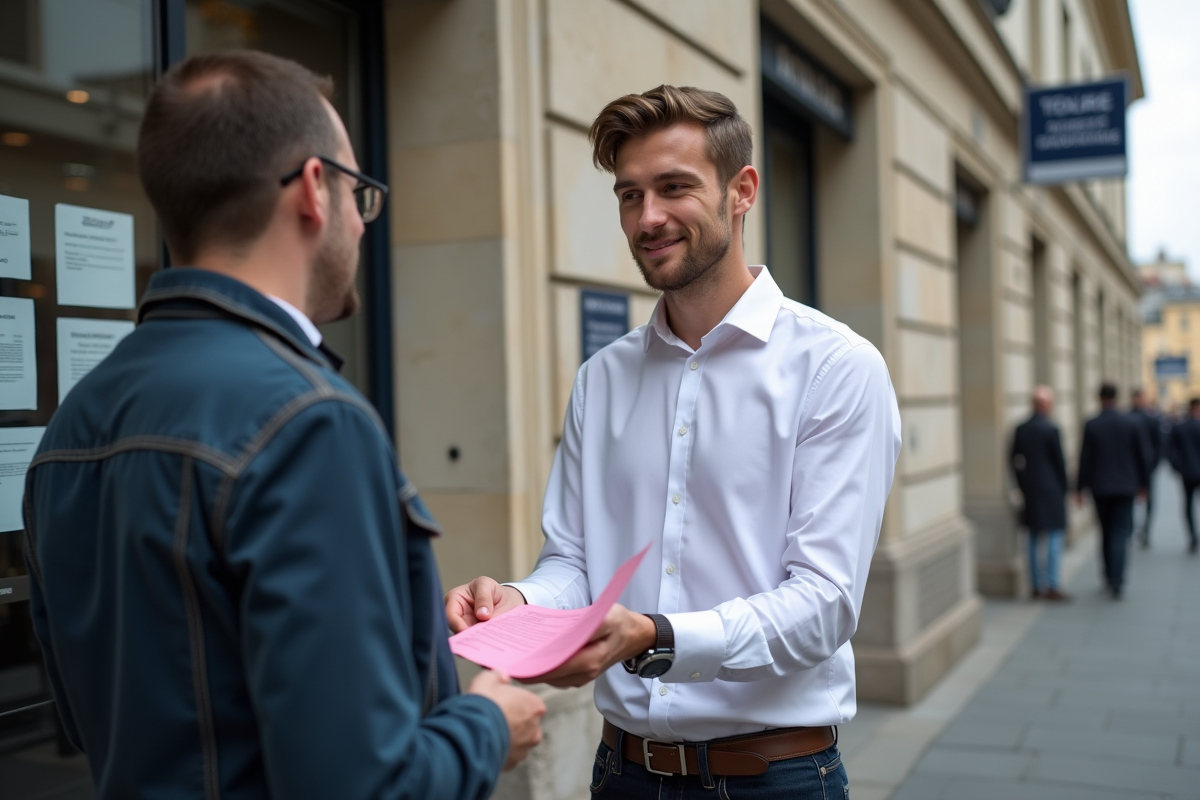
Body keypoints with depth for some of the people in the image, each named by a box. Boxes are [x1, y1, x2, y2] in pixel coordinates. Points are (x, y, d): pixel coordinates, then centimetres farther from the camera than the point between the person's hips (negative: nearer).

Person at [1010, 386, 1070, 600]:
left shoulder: (1020, 429, 5)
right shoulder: (1051, 429, -13)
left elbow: (1013, 459, 8)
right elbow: (1060, 461, -9)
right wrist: (1064, 487, 4)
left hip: (1029, 489, 6)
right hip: (1051, 490, -6)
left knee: (1034, 537, 11)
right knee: (1054, 536, -2)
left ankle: (1036, 585, 15)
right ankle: (1052, 587, -2)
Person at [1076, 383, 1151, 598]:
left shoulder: (1091, 425, -6)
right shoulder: (1130, 423, -3)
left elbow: (1085, 459, -5)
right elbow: (1142, 456, 1)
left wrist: (1080, 488, 2)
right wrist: (1143, 483, 13)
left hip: (1100, 487, 0)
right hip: (1125, 486, 0)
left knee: (1106, 532, 15)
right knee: (1120, 532, -2)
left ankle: (1109, 576, 23)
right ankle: (1116, 580, -14)